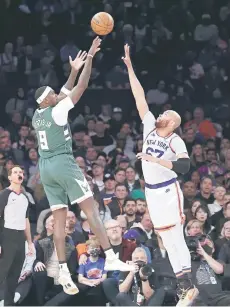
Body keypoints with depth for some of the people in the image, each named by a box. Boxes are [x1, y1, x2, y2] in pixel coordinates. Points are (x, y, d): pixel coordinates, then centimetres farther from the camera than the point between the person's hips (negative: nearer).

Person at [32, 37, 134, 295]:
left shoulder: (37, 116, 12)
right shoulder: (57, 112, -10)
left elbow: (64, 93, 26)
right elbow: (81, 87, -10)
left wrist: (74, 70, 29)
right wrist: (90, 57, -5)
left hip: (45, 168, 7)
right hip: (63, 163, -7)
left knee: (59, 218, 4)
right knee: (90, 208, -7)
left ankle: (63, 271, -4)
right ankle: (110, 258, -16)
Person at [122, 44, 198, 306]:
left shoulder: (176, 142, -10)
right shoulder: (150, 126, 5)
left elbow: (184, 167, -24)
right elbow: (140, 97, 4)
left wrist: (155, 160, -27)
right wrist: (129, 67, 3)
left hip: (168, 192, -6)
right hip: (151, 192, 6)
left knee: (175, 238, -9)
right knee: (168, 240, 7)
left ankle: (187, 286, -8)